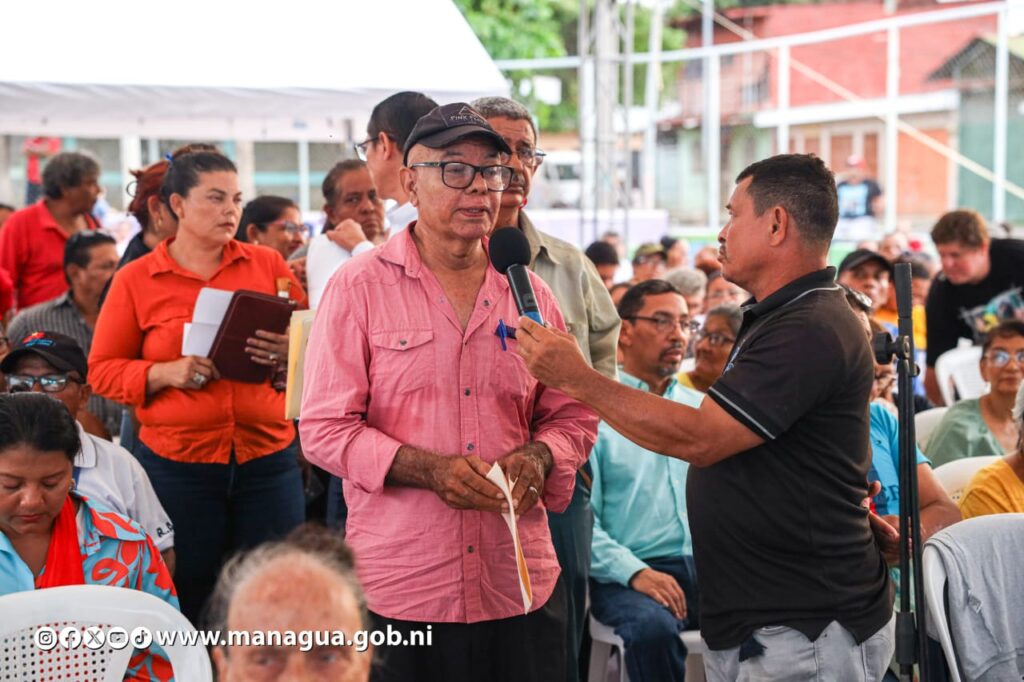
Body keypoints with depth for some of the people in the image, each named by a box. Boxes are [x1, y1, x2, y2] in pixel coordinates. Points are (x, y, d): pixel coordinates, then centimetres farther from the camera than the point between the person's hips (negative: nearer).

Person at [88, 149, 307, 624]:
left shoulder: (267, 265, 8)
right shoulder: (135, 280, 3)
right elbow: (103, 370, 4)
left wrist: (290, 350, -10)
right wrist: (166, 373, -13)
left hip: (267, 458, 2)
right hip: (177, 464, -1)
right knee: (186, 602, 4)